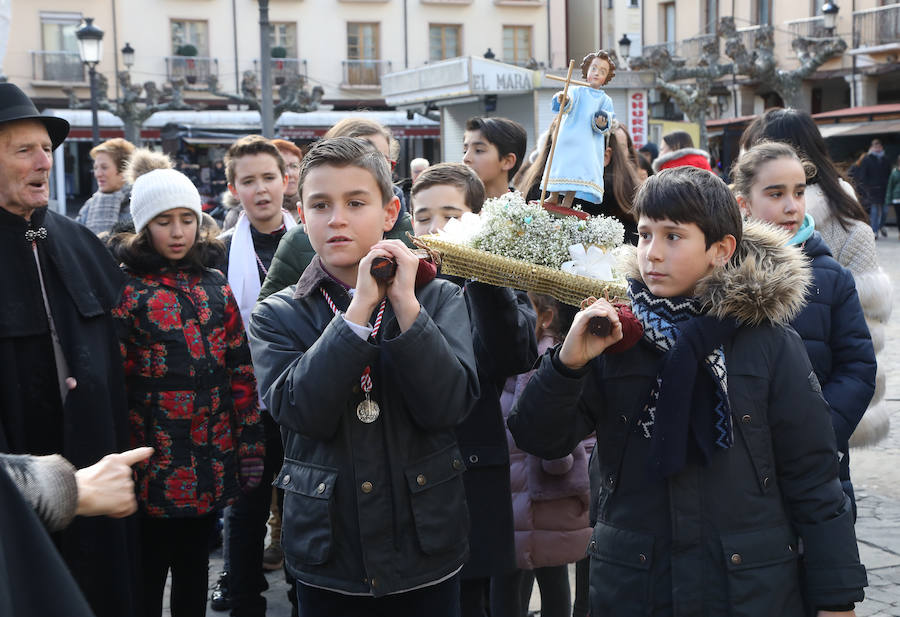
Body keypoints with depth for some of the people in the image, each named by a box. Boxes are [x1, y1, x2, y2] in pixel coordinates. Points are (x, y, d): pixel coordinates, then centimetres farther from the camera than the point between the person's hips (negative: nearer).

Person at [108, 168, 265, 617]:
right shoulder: (126, 289, -7)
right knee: (147, 578, 7)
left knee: (193, 568, 17)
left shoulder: (215, 286, 8)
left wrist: (250, 450, 4)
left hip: (212, 461, 4)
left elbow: (240, 371, 8)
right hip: (154, 465, -4)